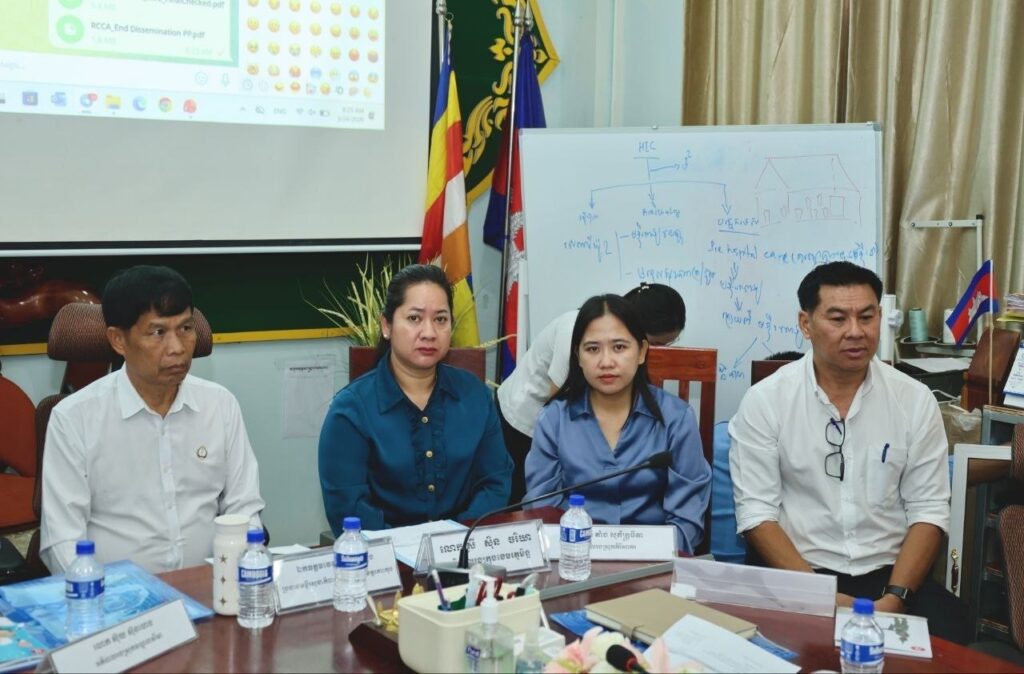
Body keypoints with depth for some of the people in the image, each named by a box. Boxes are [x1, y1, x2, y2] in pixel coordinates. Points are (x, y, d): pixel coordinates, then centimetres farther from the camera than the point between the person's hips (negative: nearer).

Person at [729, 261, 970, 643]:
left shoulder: (915, 400, 3)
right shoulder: (764, 401, -4)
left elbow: (928, 510, 2)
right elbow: (756, 512, -7)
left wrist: (895, 597, -12)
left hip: (889, 572, 2)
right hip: (796, 574, -2)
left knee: (947, 633, -25)